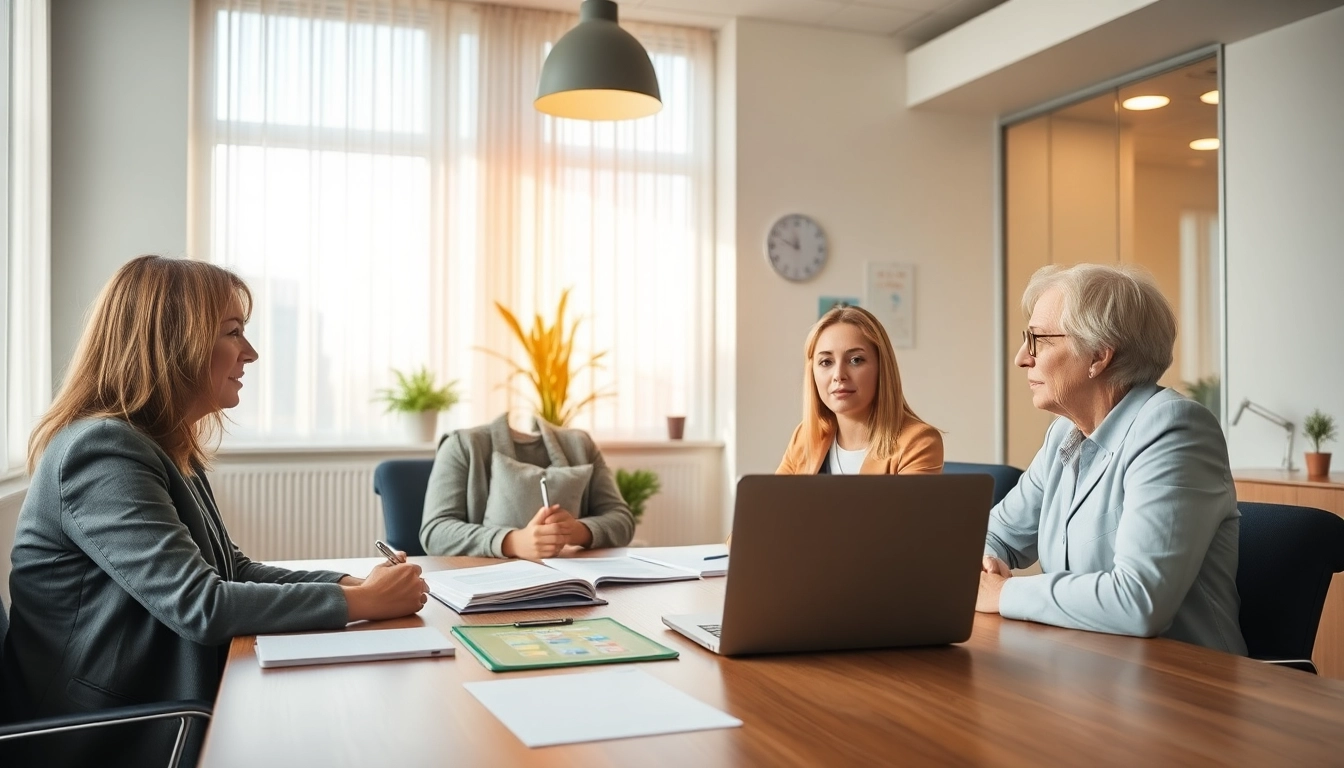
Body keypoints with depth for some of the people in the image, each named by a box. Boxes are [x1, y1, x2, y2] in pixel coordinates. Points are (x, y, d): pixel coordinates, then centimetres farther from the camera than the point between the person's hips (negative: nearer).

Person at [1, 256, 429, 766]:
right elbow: (198, 605, -27)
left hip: (171, 716, 8)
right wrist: (362, 601, -20)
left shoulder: (169, 450, 10)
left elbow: (233, 571, 11)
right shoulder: (102, 450, -21)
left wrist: (354, 582, -5)